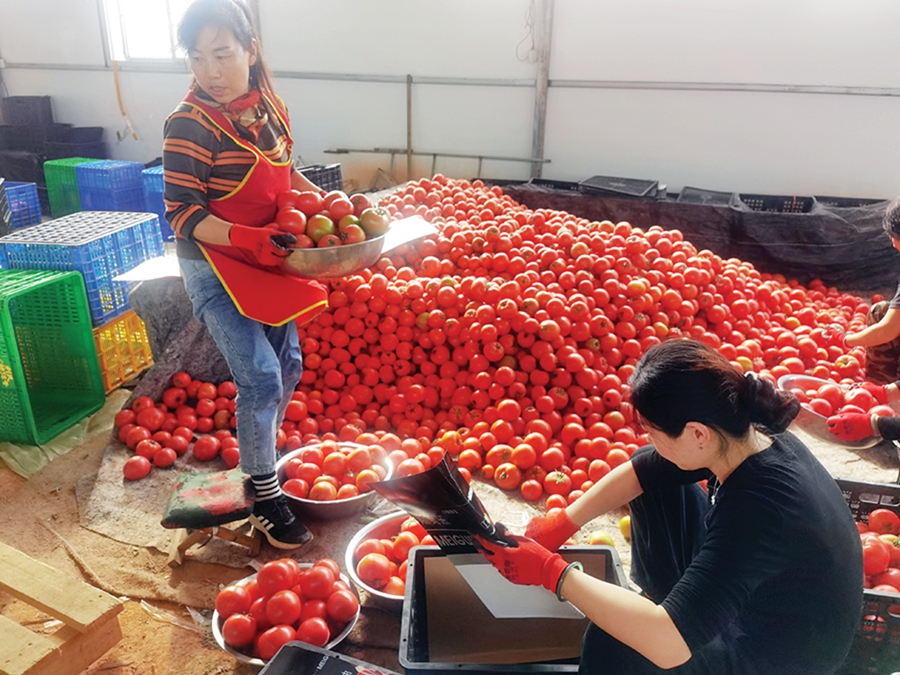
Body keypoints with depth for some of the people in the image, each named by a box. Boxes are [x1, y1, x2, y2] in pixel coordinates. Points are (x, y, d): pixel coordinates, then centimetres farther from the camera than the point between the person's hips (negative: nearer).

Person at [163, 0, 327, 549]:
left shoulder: (272, 107, 1)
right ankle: (266, 496, 8)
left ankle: (258, 457, 37)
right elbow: (181, 212, -19)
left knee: (288, 367, 13)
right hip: (216, 268, -7)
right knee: (261, 378, -11)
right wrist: (249, 239, -31)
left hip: (269, 263, 7)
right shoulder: (190, 124, -18)